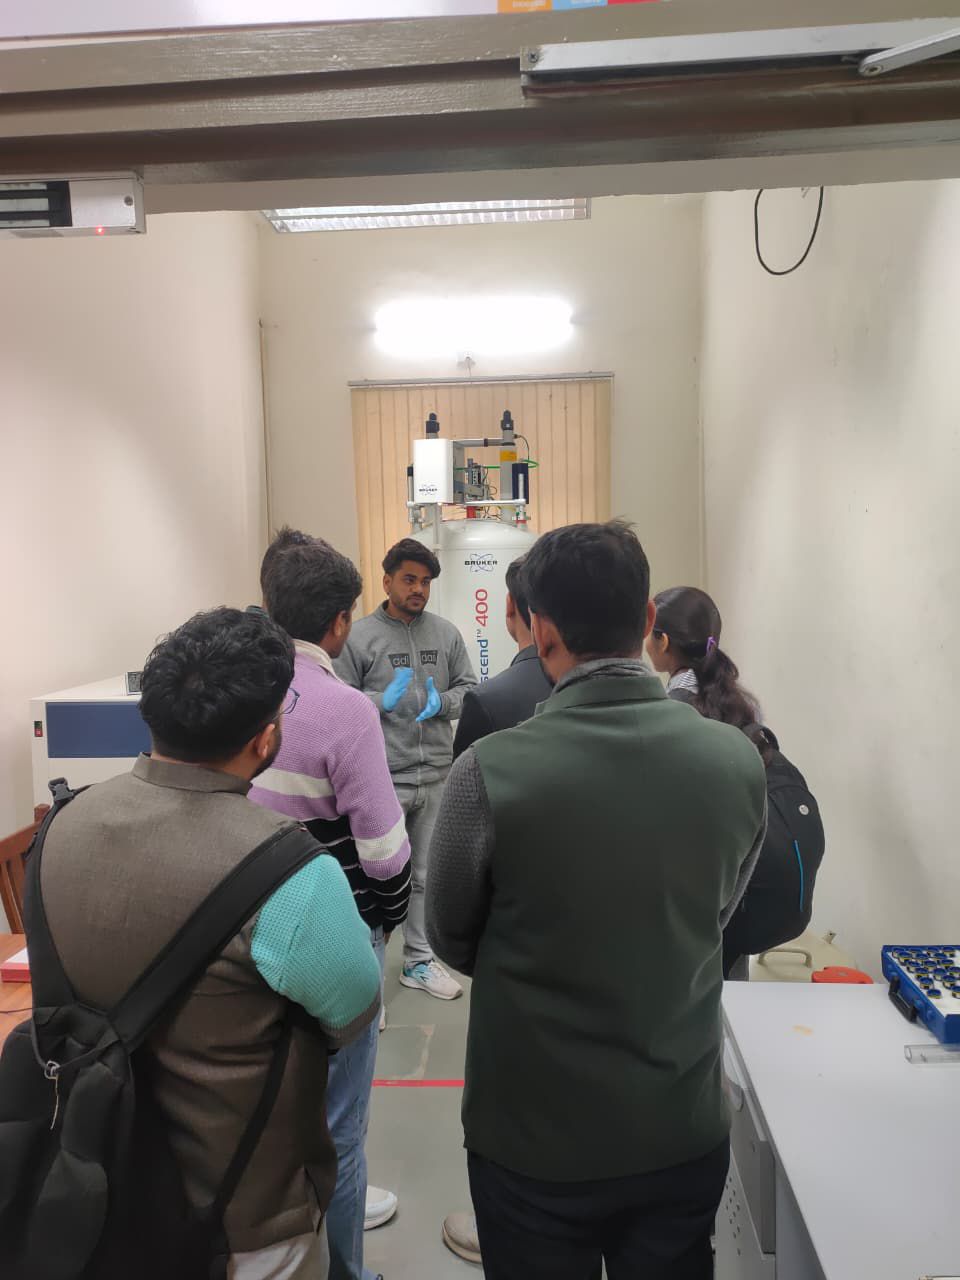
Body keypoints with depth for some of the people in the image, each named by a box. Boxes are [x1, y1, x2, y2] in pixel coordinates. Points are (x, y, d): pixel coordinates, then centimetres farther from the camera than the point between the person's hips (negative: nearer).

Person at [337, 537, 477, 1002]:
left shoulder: (447, 633, 7)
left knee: (425, 875, 16)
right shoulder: (360, 636, -5)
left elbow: (469, 688, 11)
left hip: (435, 776, 4)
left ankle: (420, 961, 31)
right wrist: (382, 700, -20)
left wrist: (442, 702, -9)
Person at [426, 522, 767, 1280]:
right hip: (686, 1136, 3)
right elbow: (719, 914, 2)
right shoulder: (736, 760, -14)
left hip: (535, 1142, -2)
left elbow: (450, 940, -7)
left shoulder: (490, 772, -24)